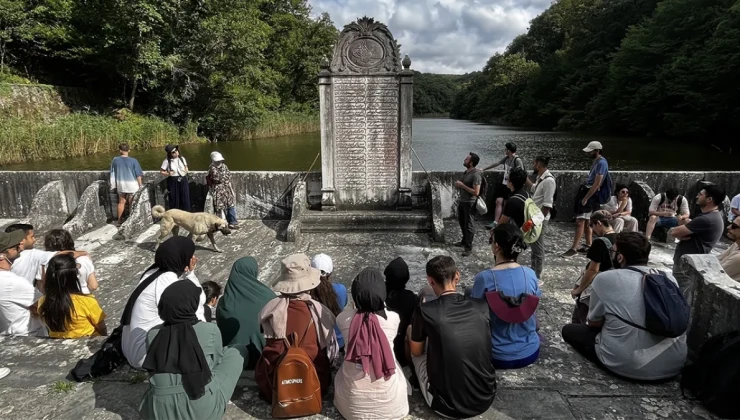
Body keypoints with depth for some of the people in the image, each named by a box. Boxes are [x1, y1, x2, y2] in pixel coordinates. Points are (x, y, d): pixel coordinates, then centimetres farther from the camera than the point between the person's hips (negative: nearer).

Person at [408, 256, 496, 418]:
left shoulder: (425, 311, -15)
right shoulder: (482, 306, -5)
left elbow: (416, 351, 4)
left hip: (447, 405, -3)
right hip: (485, 400, 3)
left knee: (410, 331, 14)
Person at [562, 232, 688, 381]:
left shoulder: (605, 279, -9)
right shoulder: (669, 278, 4)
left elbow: (594, 324, 3)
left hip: (630, 365, -5)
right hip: (675, 363, 5)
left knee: (569, 330, 14)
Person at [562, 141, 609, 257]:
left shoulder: (601, 163, -17)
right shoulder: (596, 161, 13)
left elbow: (597, 184, -22)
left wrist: (585, 198, -21)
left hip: (591, 194, -10)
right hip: (587, 191, 10)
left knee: (580, 221, -10)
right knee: (586, 221, 15)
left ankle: (574, 248, -8)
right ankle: (588, 245, 23)